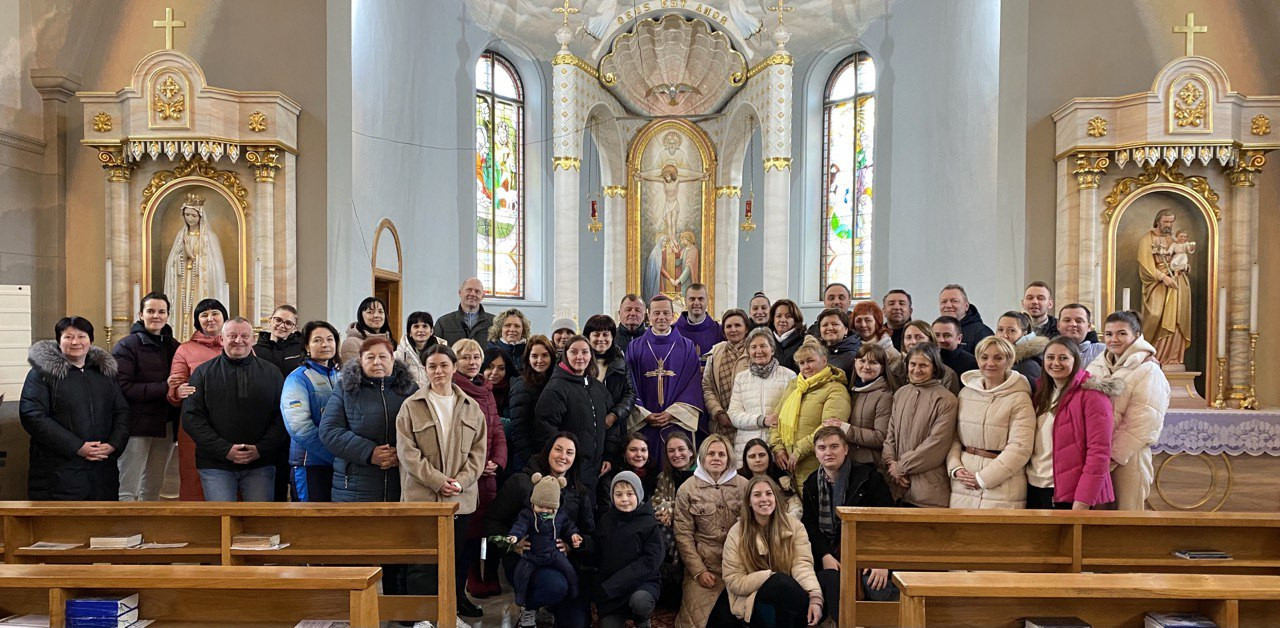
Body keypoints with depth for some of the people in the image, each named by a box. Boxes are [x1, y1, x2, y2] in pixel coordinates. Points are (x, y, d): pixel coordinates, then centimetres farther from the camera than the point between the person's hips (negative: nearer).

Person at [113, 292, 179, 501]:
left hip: (165, 427, 6)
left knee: (153, 489, 14)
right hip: (137, 426, -6)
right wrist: (164, 388, -20)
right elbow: (123, 388, -16)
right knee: (127, 491, -4)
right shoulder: (127, 346, -5)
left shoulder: (173, 347, 13)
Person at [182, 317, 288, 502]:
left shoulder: (271, 372, 9)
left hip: (260, 464, 1)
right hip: (215, 465, -1)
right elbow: (191, 417, 0)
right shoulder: (204, 372, 7)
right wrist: (224, 449, -11)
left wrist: (261, 449, -9)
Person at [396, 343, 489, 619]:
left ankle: (458, 601, 30)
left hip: (461, 497, 3)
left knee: (458, 557, 13)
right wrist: (438, 481, -14)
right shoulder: (411, 406, 0)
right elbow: (407, 452, -7)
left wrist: (460, 482, -9)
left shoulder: (471, 407, 9)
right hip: (422, 495, -3)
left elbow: (478, 450, 6)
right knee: (422, 559, -1)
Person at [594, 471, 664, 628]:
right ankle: (622, 615, 22)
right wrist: (602, 588, -5)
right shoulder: (605, 521, 4)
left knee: (639, 601, -33)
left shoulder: (649, 524, -7)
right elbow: (598, 556, 11)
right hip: (609, 585, 3)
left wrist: (610, 587, -19)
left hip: (643, 581, -3)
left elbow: (651, 560, -15)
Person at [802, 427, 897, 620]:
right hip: (829, 554, 3)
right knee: (830, 580, -31)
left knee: (879, 589, -30)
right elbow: (810, 525, 6)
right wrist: (825, 555, -13)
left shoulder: (869, 478, 1)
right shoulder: (812, 484, 13)